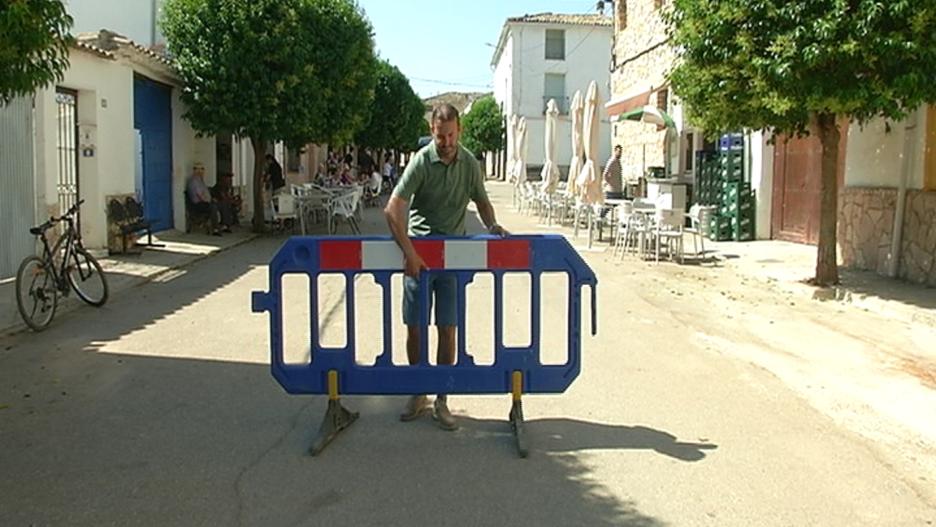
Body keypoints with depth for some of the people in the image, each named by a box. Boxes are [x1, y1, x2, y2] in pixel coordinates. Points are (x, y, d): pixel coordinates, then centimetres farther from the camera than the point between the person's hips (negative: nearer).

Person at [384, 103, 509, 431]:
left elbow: (481, 200, 17)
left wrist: (492, 225, -5)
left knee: (448, 329, 2)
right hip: (418, 250, -2)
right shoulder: (421, 161, -11)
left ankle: (441, 401, 14)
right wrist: (409, 253, -26)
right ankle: (418, 395, 23)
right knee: (414, 327, 5)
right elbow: (393, 209, -18)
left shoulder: (469, 163, 2)